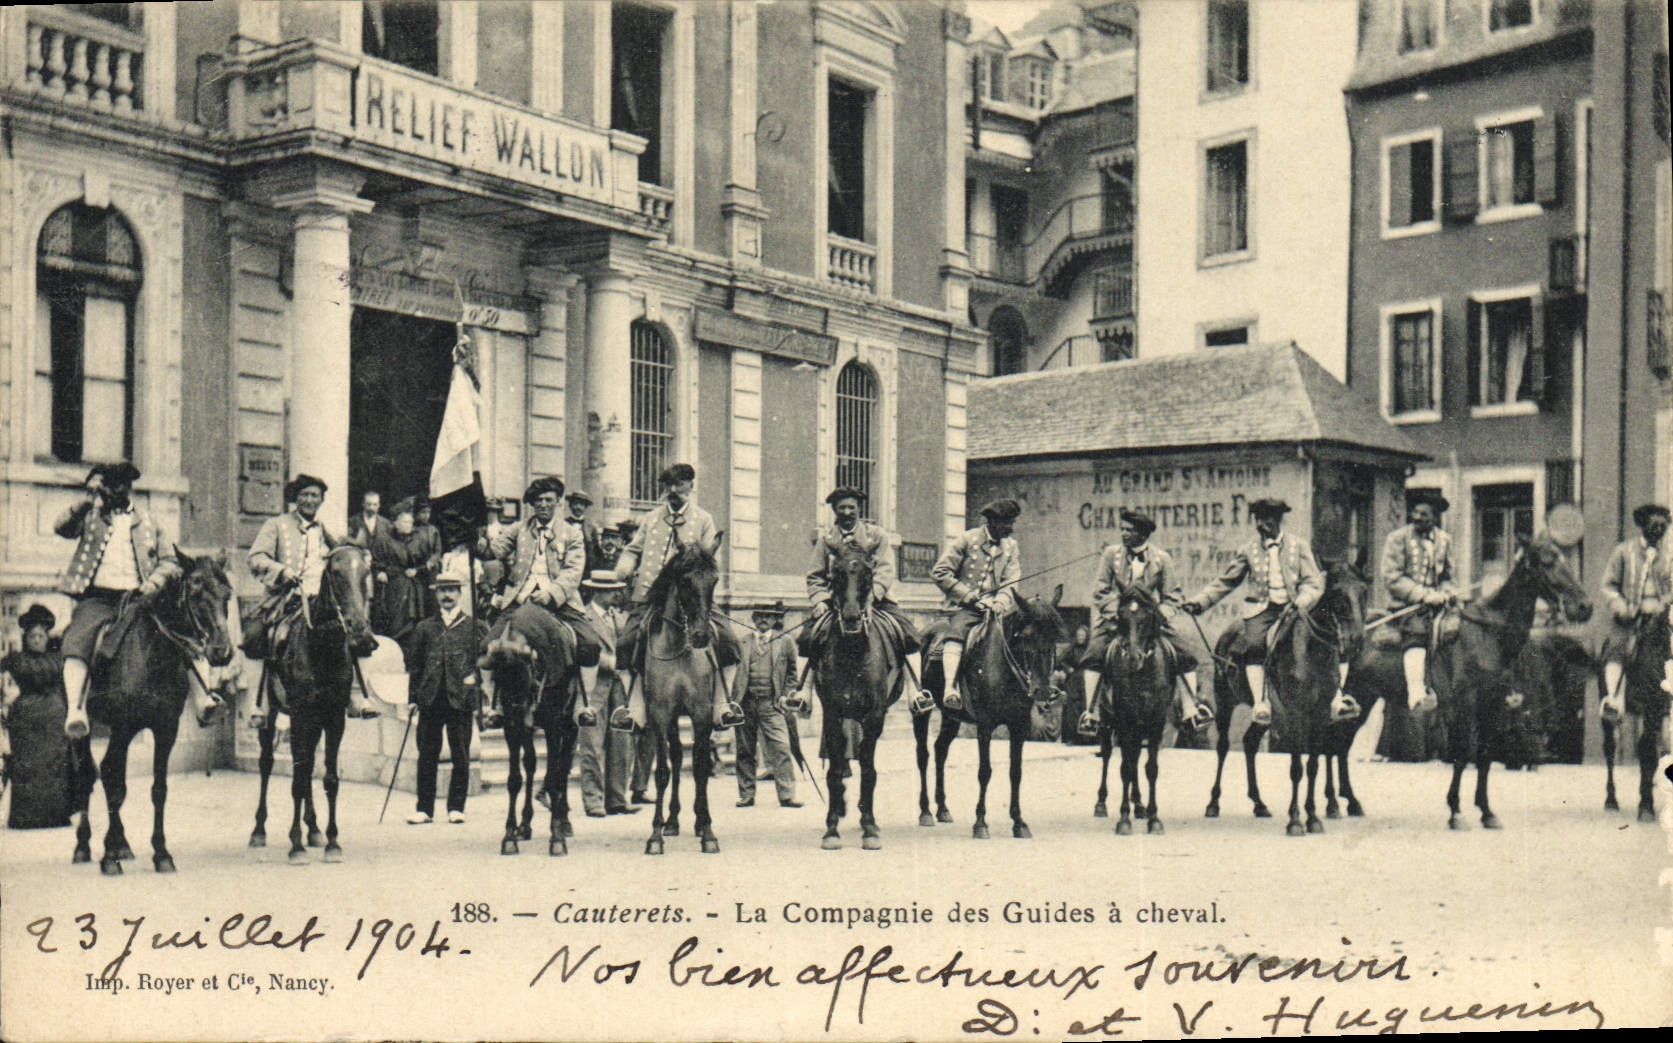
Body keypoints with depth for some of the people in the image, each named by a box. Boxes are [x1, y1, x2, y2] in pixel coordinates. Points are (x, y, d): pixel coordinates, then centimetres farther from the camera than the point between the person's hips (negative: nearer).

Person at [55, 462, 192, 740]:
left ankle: (201, 700, -18)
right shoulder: (92, 518, 18)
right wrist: (88, 501, -11)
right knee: (76, 642, -29)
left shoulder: (148, 526, 20)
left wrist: (154, 582, -6)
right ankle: (75, 711, -38)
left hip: (136, 599, 2)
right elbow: (62, 528, 1)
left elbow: (170, 561, 15)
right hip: (97, 598, -1)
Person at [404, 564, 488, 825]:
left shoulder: (474, 627, 6)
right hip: (430, 700, 2)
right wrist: (413, 697, 7)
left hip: (460, 700, -2)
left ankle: (456, 807, 10)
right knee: (427, 756, 4)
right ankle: (424, 808, 11)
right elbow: (414, 664, 13)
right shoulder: (425, 627, 12)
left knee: (460, 757, 1)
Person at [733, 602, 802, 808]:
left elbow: (792, 672, 14)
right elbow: (736, 671, 14)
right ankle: (746, 795, 15)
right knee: (744, 751, 6)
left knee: (781, 749, -10)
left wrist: (785, 695, 3)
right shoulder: (743, 642, 11)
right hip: (746, 703, 2)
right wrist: (734, 700, 4)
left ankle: (787, 795, -8)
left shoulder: (785, 642, 8)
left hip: (771, 704, -2)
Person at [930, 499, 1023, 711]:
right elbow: (939, 572, -4)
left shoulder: (1011, 547, 14)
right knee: (956, 633, -32)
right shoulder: (967, 540, 0)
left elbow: (1011, 582, 5)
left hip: (994, 609, 5)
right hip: (963, 608, -4)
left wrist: (1000, 603, -17)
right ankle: (950, 688, -43)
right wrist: (968, 595, -11)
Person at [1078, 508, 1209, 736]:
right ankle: (1090, 713, -17)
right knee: (1093, 654, -23)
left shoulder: (1162, 558, 2)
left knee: (1184, 657, -13)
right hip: (1115, 620, -1)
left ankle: (1190, 712, -2)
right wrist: (1115, 613, -10)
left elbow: (1172, 596, 6)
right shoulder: (1111, 554, 3)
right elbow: (1101, 592, 4)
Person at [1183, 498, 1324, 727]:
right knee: (1254, 644, -26)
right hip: (1260, 608, 0)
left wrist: (1304, 601, -16)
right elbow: (1225, 582, 14)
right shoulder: (1248, 550, 11)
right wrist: (1198, 602, 3)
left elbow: (1313, 582, 5)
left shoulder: (1299, 546, 9)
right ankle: (1261, 703, -24)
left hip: (1291, 607, 0)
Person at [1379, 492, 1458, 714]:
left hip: (1436, 602, 6)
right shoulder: (1397, 539, 0)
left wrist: (1449, 592, 1)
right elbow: (1392, 579, -8)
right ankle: (1416, 694, -46)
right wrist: (1424, 595, -17)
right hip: (1408, 604, -6)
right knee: (1415, 632, -31)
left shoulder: (1444, 540, 15)